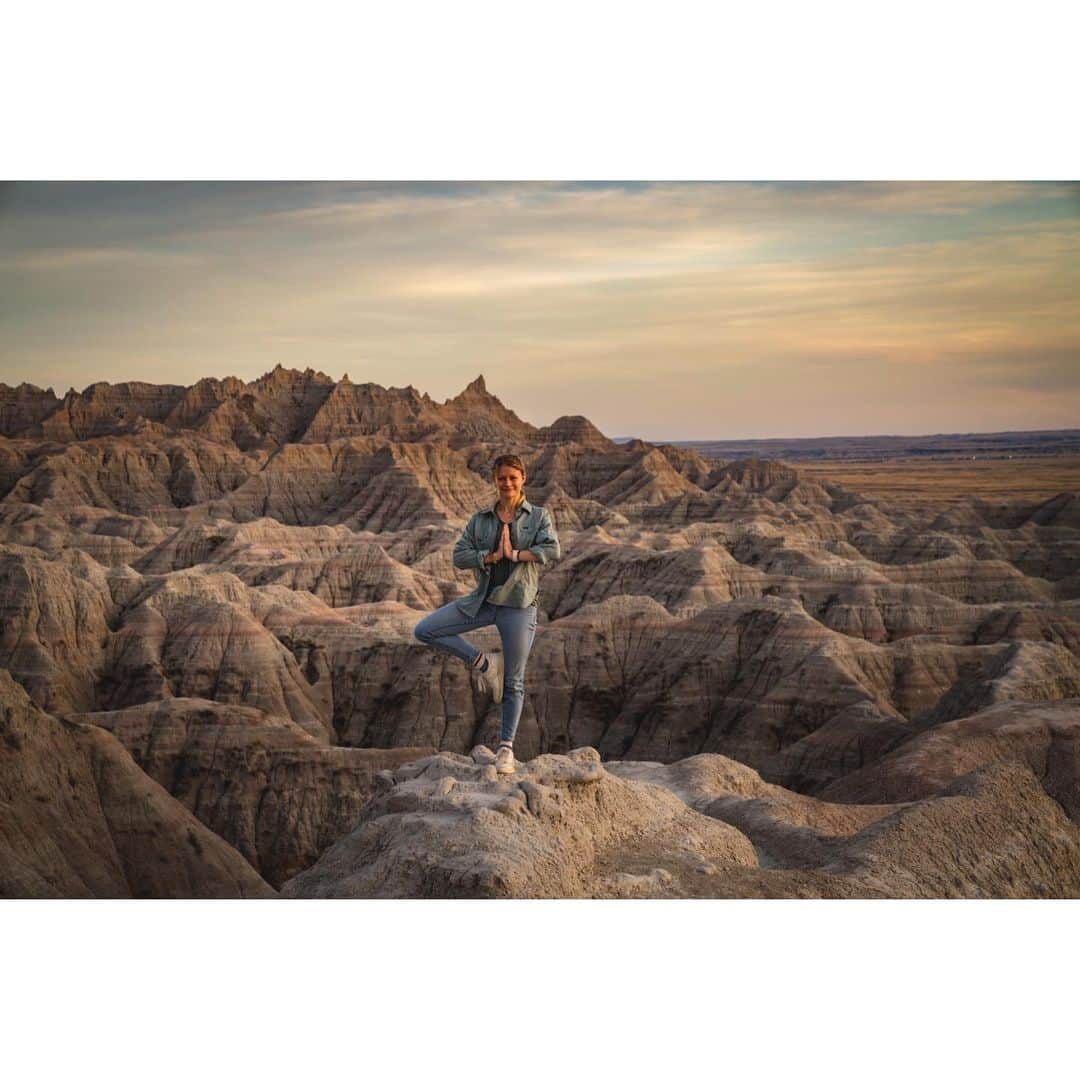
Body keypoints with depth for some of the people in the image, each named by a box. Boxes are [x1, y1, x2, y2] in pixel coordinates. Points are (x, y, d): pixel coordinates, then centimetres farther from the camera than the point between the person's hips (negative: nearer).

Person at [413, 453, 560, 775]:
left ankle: (506, 747, 16)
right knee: (424, 631, -10)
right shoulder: (480, 519, 8)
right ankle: (481, 663, 4)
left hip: (518, 605, -3)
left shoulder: (538, 516, 2)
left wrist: (515, 554, -15)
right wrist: (491, 556, -11)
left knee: (513, 682, 3)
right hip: (482, 600, 3)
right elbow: (459, 556, 1)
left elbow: (552, 550, -14)